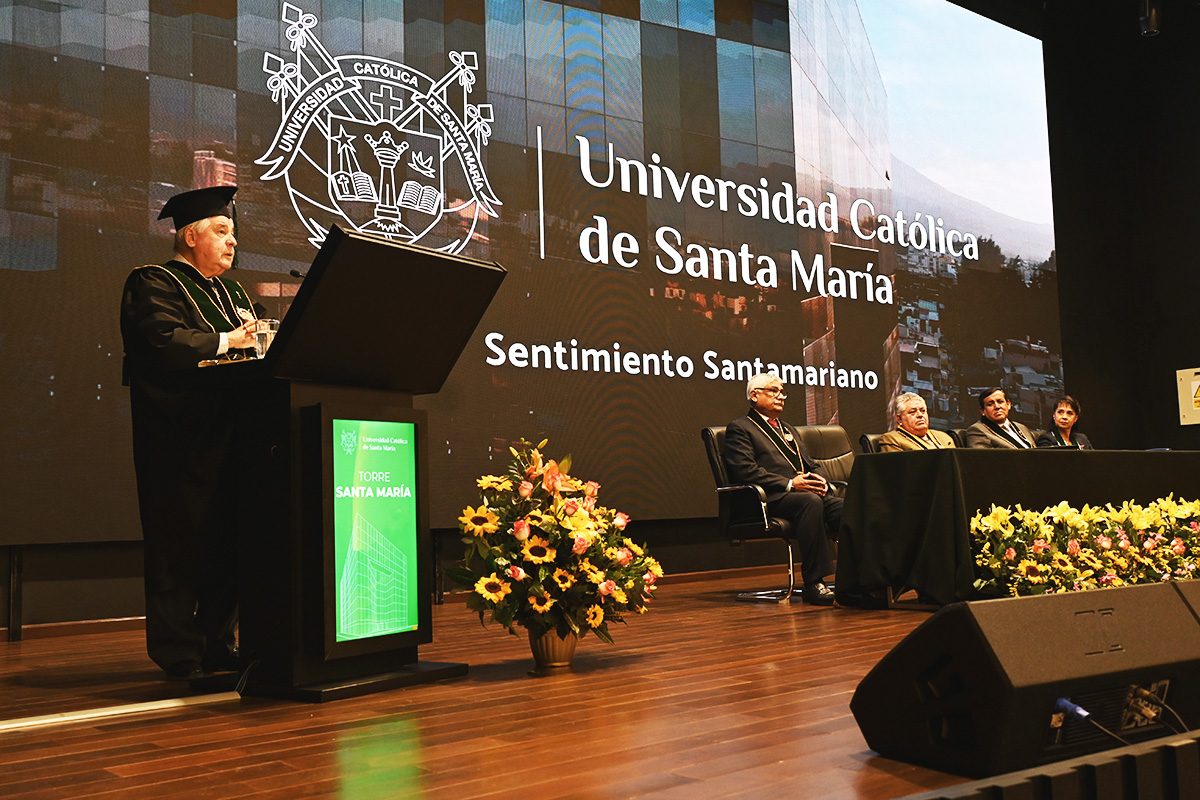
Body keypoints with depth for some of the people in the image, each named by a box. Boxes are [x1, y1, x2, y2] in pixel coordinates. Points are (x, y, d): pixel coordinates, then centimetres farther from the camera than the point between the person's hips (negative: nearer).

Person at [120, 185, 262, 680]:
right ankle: (178, 653, 3)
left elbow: (253, 352, 19)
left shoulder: (232, 292, 24)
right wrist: (226, 341, -10)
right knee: (182, 541, -5)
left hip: (229, 433, 7)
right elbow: (163, 341, -19)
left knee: (228, 539, 5)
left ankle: (215, 642, 12)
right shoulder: (153, 284, -1)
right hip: (180, 439, -7)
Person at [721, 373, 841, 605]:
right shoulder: (739, 428, 7)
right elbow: (745, 471, -8)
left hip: (812, 494, 7)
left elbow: (811, 465, 31)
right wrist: (790, 484, -15)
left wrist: (820, 480, 5)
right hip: (773, 500, -7)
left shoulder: (788, 429, 33)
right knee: (811, 502, -37)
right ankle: (813, 584, -34)